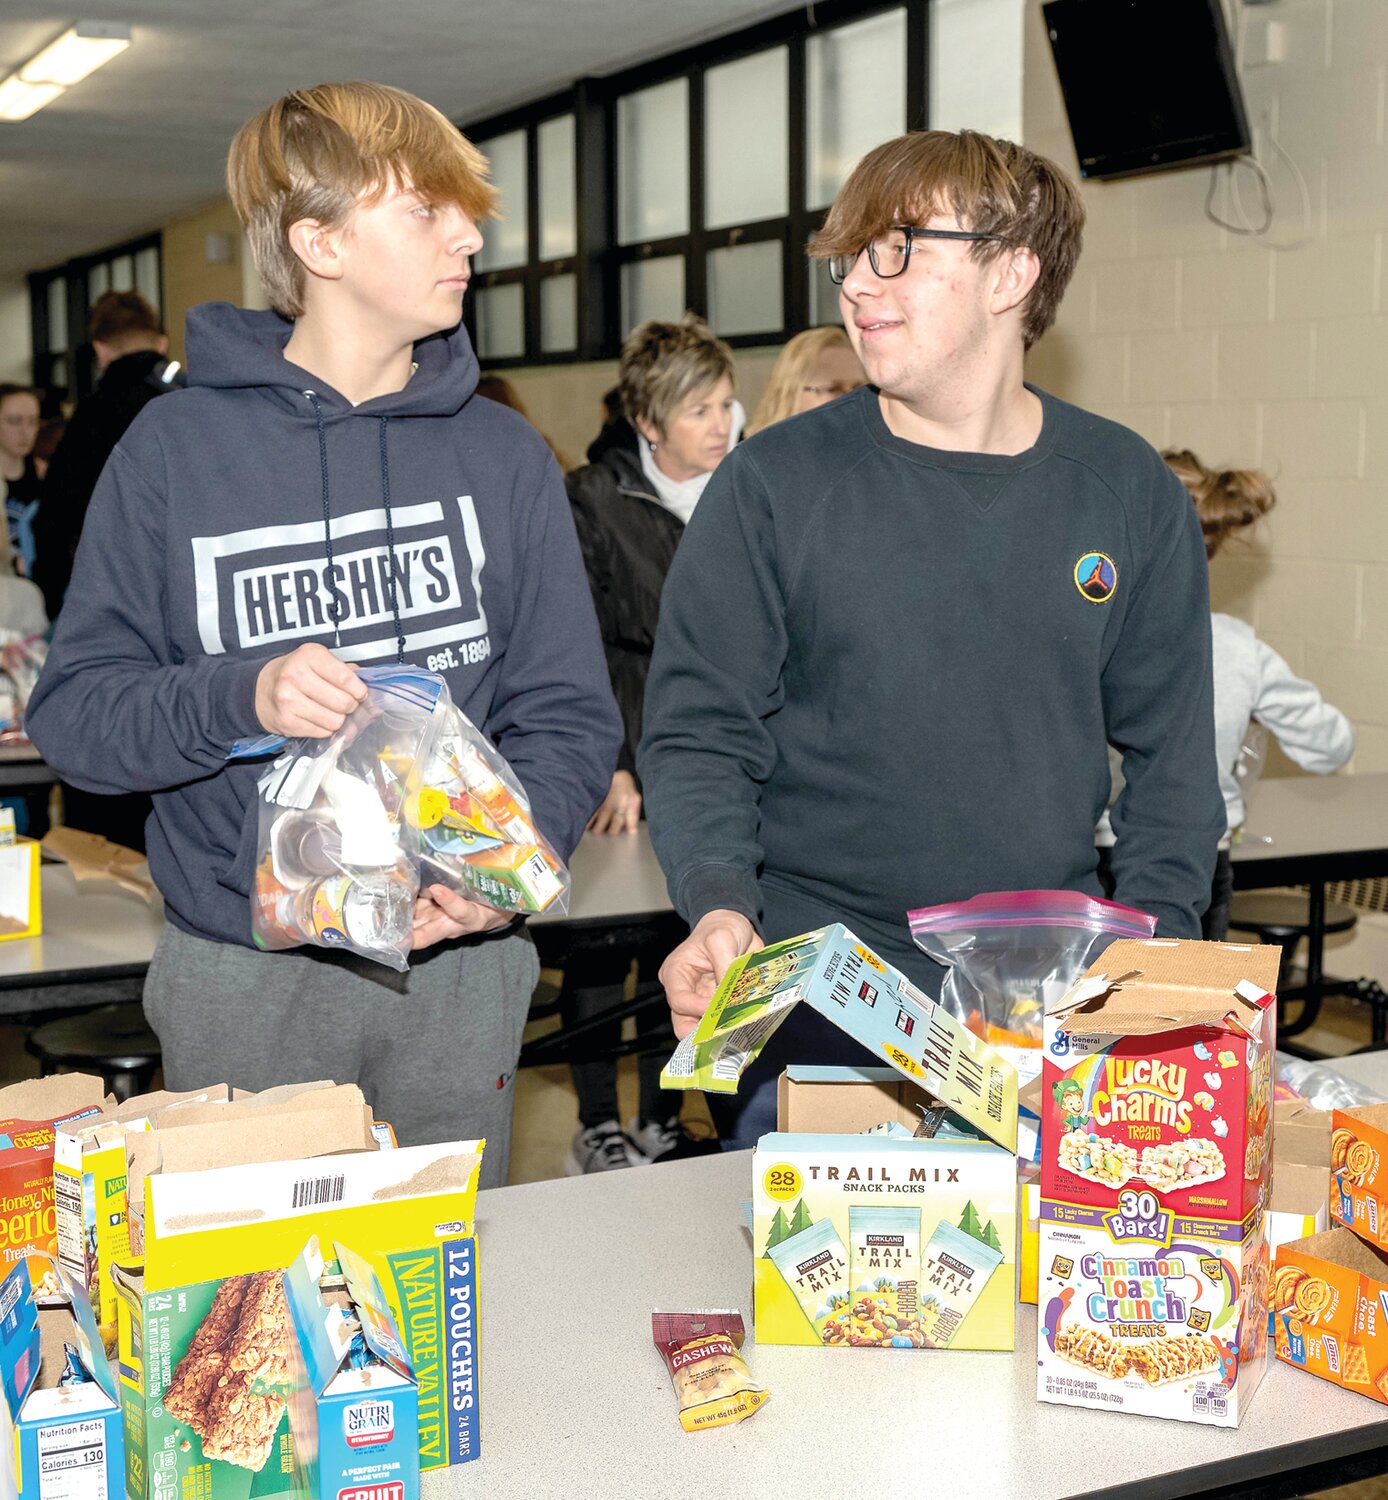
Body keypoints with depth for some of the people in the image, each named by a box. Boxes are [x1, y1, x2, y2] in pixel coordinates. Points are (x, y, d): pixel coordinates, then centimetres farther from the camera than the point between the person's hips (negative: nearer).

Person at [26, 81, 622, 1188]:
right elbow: (74, 713, -3)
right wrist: (242, 696, -22)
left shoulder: (502, 454, 5)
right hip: (239, 972, -2)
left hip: (455, 968, 2)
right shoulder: (176, 450, -1)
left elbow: (568, 717, 2)